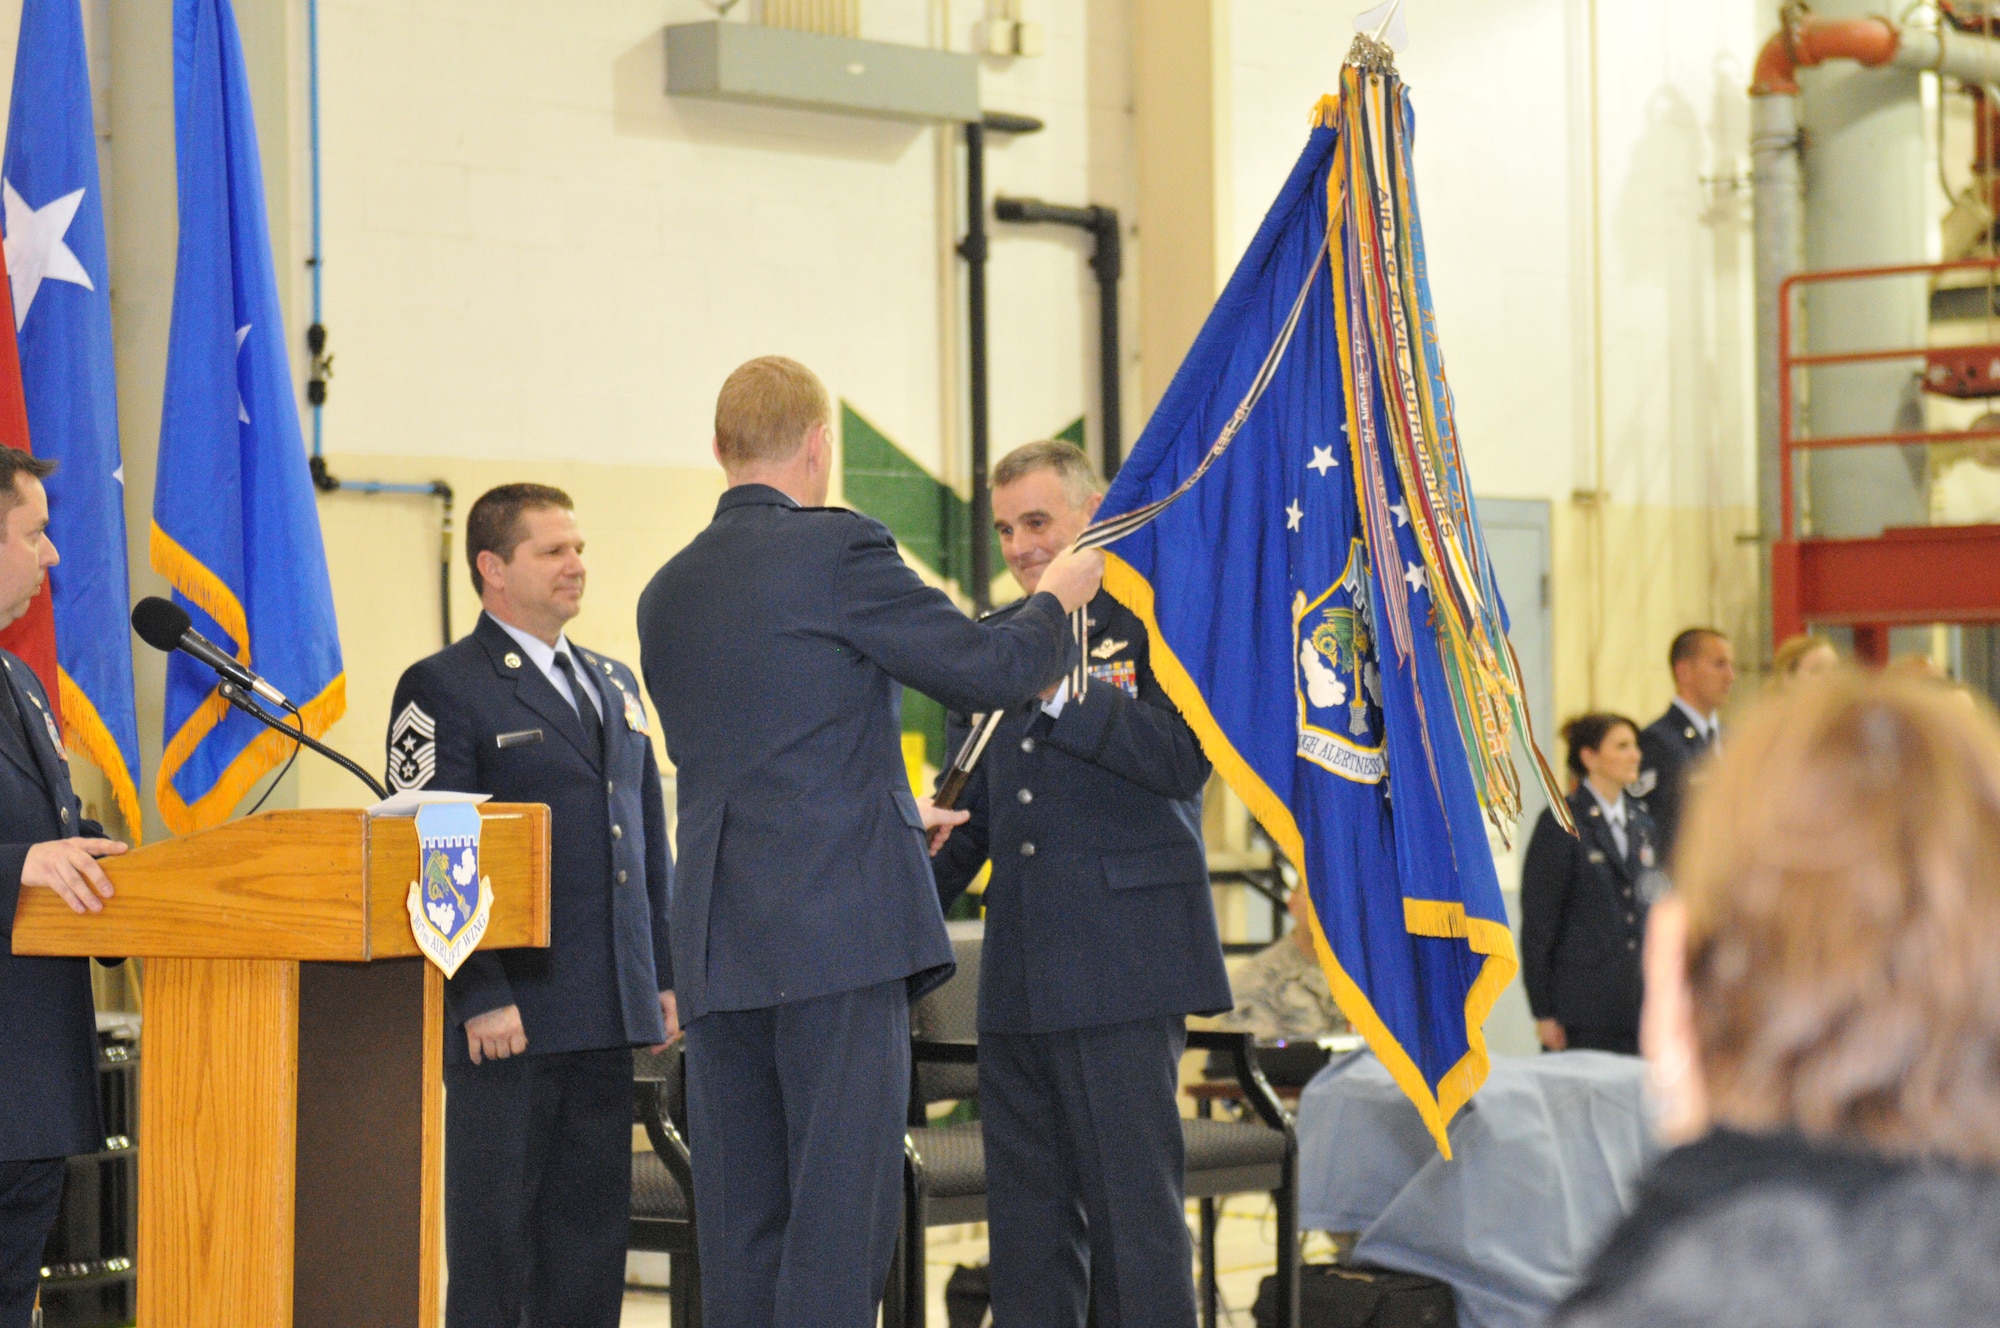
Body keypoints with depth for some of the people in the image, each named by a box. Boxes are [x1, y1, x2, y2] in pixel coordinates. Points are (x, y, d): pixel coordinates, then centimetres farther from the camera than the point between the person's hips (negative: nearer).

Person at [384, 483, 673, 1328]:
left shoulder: (613, 684, 18)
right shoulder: (443, 689, -5)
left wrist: (663, 975, 14)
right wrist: (479, 999, -17)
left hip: (608, 1017, 7)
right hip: (508, 1019, -7)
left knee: (590, 1237, 9)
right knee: (493, 1239, -3)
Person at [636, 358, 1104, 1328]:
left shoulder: (667, 592, 17)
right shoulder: (837, 549, -6)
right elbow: (991, 669, -3)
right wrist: (1057, 599, 17)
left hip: (717, 943, 7)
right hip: (842, 922, -7)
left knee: (740, 1222, 8)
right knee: (841, 1210, -6)